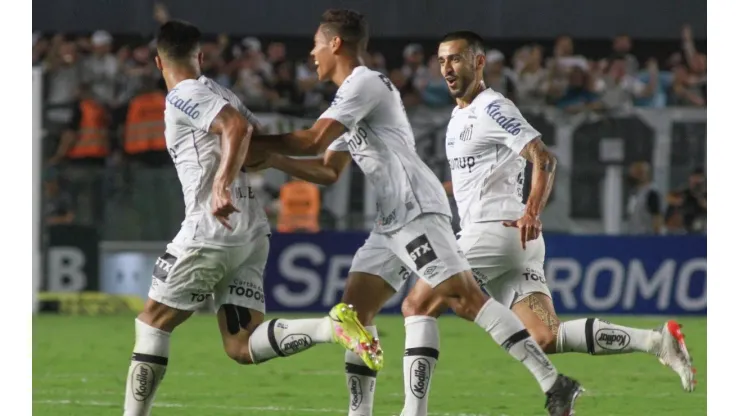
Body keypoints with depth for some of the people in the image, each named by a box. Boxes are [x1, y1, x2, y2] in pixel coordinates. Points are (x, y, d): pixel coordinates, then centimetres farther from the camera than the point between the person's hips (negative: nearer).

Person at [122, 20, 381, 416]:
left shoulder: (182, 97, -6)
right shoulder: (220, 94, 19)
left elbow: (238, 127, -22)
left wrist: (221, 186, -29)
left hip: (212, 230, -8)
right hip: (252, 231, 8)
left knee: (152, 323, 6)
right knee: (242, 348, 1)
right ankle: (332, 327, -18)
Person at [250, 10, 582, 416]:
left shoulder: (365, 83, -8)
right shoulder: (351, 96, 24)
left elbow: (312, 140, -17)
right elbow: (327, 171, 29)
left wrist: (252, 140, -6)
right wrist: (270, 158, 20)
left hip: (417, 211, -11)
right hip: (392, 221, 11)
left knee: (467, 299, -18)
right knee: (354, 312, 6)